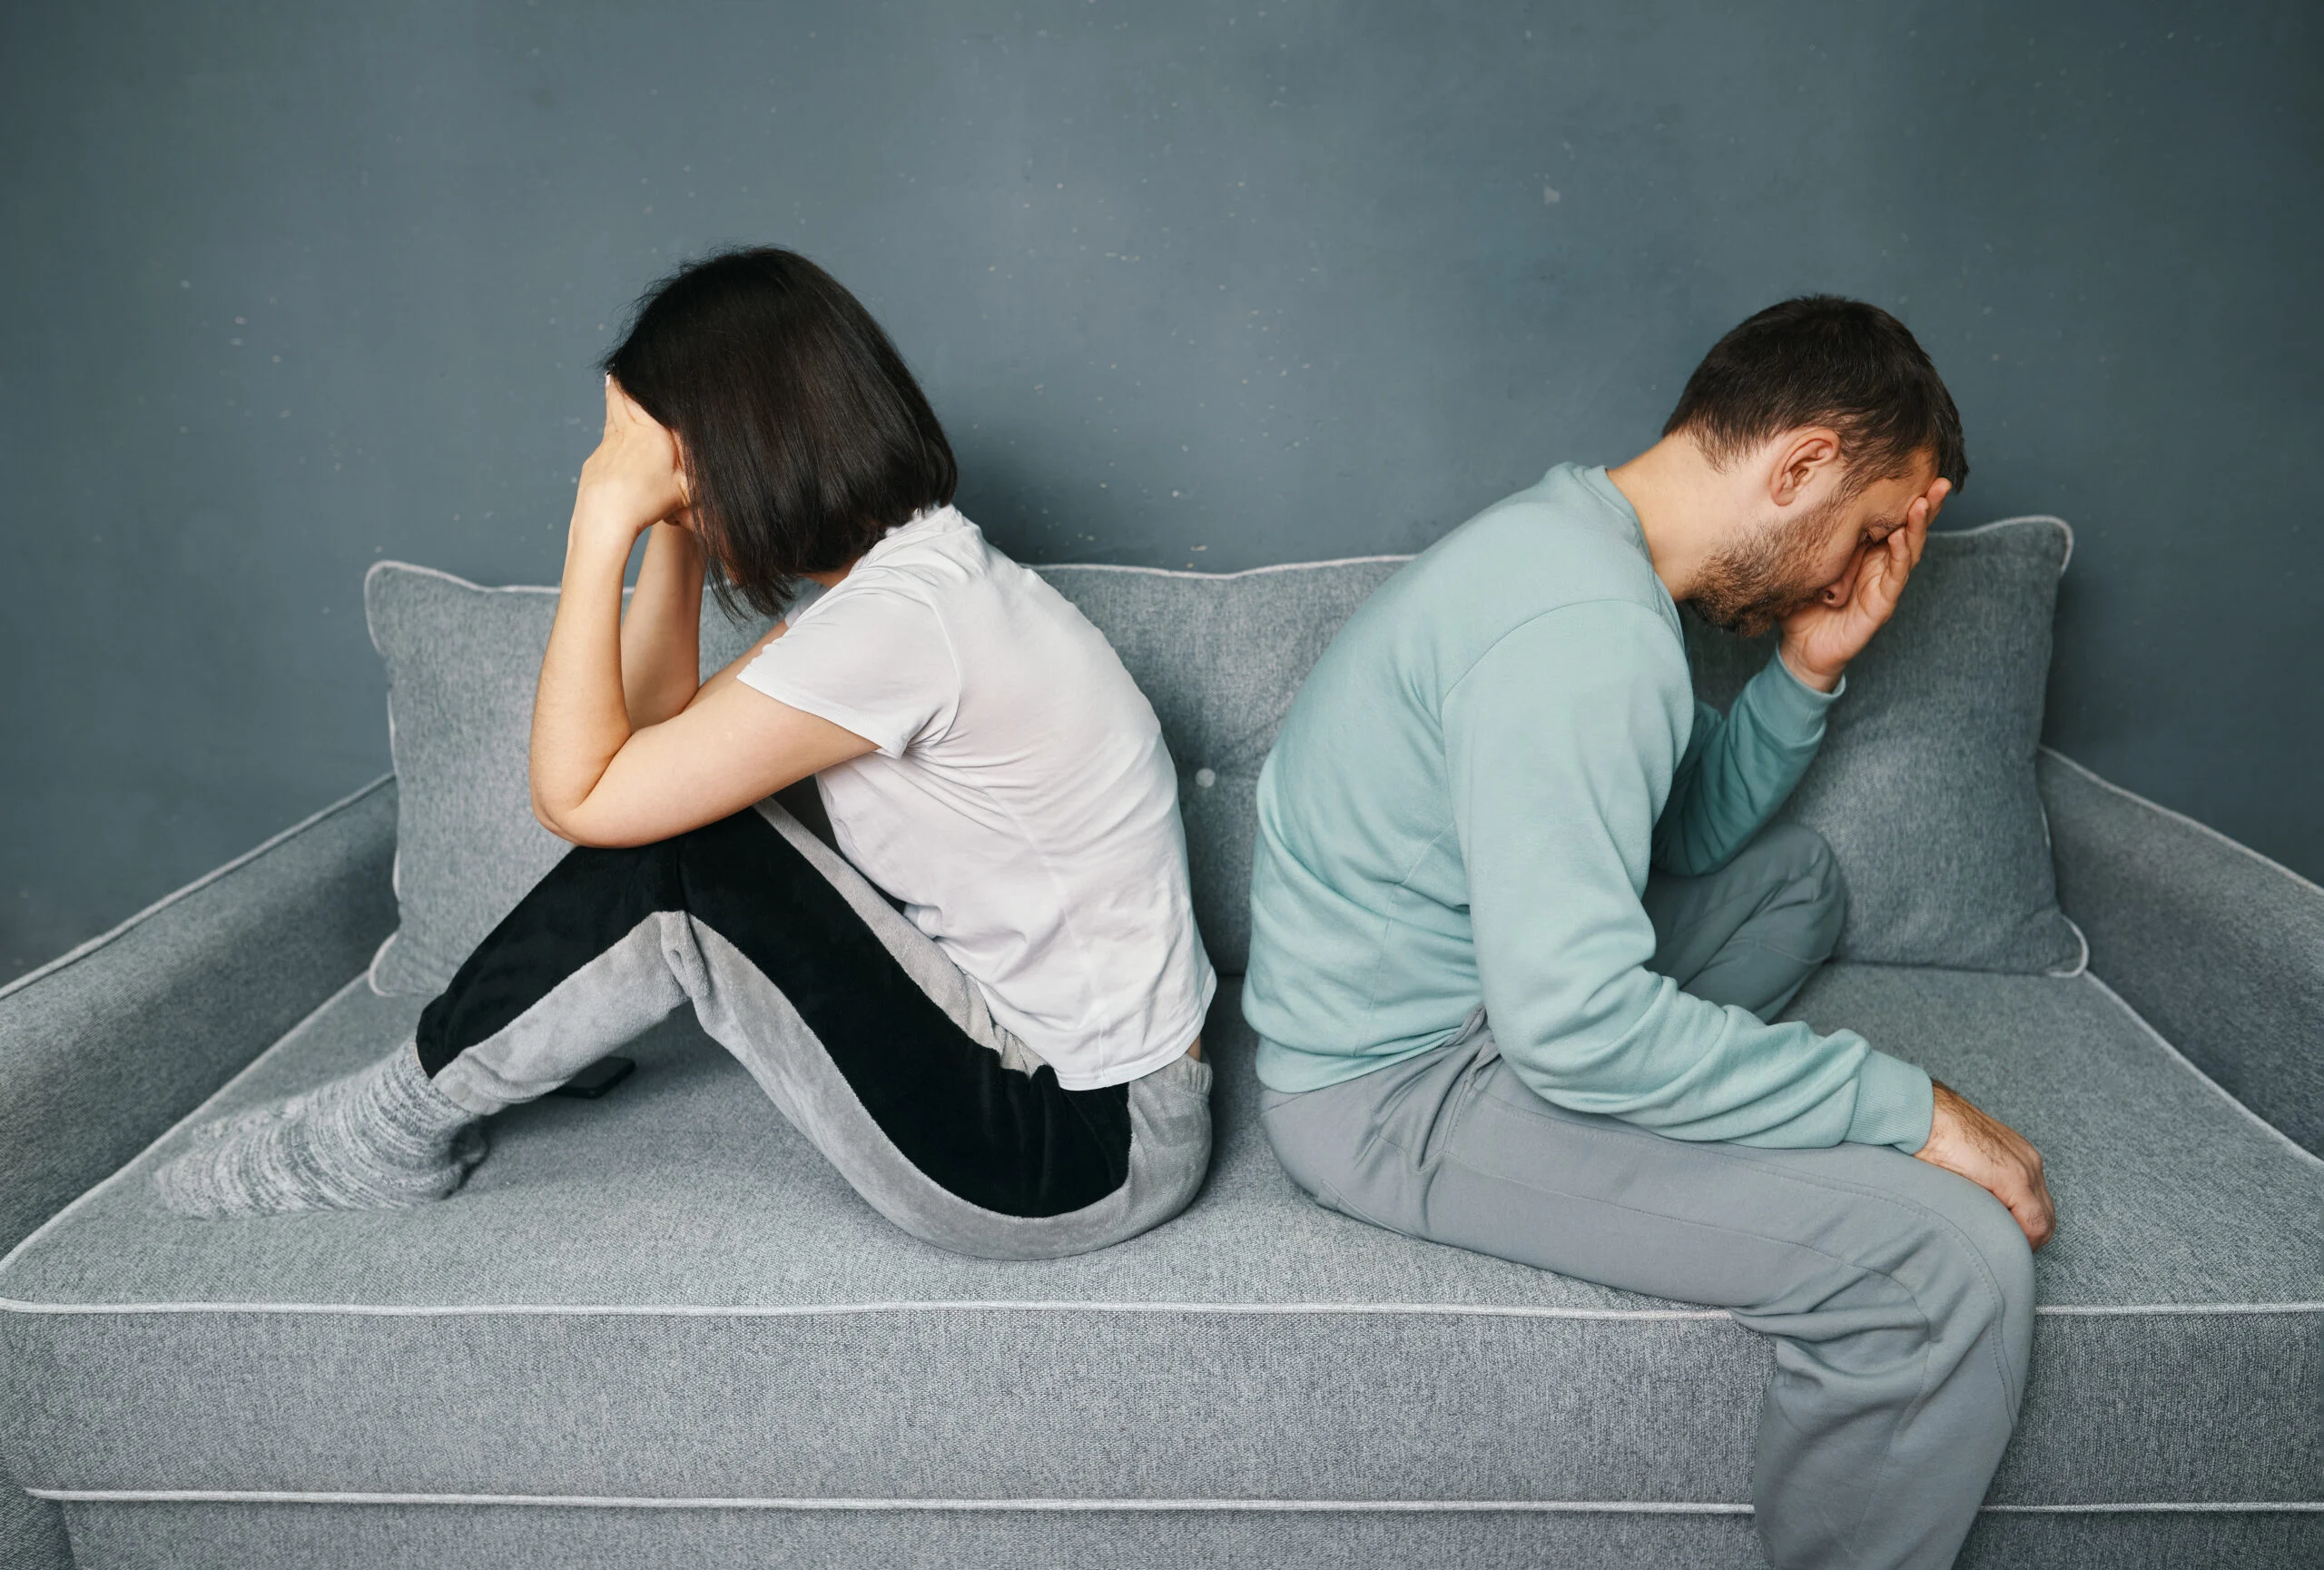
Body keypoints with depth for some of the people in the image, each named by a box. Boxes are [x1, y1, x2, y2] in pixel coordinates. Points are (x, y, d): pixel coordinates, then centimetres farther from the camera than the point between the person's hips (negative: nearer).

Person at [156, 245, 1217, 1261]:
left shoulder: (905, 615, -25)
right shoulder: (904, 569, 7)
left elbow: (578, 792, -18)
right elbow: (658, 722, 13)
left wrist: (606, 518, -16)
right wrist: (666, 520, 5)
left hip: (1087, 1149, -9)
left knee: (676, 862, -12)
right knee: (669, 813, 3)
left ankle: (401, 1126, 10)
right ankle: (413, 1112, 18)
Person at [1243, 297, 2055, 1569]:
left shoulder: (1567, 536, 7)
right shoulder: (1587, 626, -26)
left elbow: (1695, 834, 16)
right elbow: (1572, 1022, -31)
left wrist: (1809, 669, 2)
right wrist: (1901, 1107, -20)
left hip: (1454, 986, 10)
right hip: (1394, 1089, -10)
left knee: (1792, 874, 26)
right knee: (1955, 1259, -21)